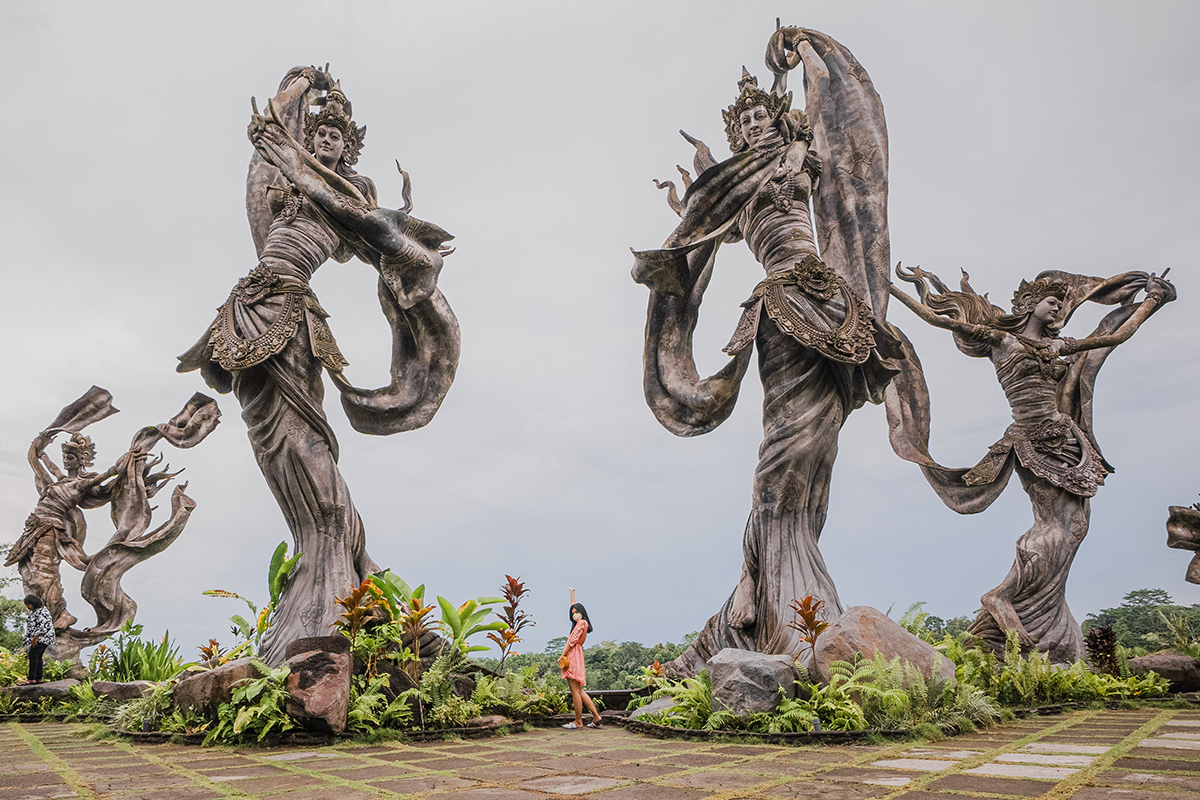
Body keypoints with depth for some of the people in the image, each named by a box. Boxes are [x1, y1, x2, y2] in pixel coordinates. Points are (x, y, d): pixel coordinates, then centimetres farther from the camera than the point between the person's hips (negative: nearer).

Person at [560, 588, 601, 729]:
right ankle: (596, 716, 6)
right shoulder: (581, 623, 20)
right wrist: (572, 593, 48)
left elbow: (572, 640, -12)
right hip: (573, 658, 10)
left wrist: (562, 655, -11)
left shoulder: (581, 623, -6)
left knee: (575, 691, -8)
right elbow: (574, 607, 37)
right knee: (579, 691, 8)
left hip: (573, 655, -10)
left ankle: (578, 722, -7)